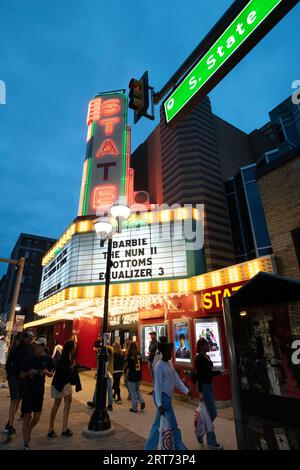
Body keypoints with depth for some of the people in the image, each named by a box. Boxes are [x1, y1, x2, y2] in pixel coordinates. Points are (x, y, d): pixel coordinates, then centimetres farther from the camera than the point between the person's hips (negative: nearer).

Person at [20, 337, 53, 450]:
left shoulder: (48, 359, -5)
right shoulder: (30, 359, -9)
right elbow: (21, 375, 0)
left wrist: (47, 372, -15)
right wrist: (29, 372, -21)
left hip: (39, 391, 2)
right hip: (28, 391, -2)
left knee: (37, 418, 11)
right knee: (27, 417, 5)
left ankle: (28, 431, 43)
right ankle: (26, 445, 22)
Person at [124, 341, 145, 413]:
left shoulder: (129, 355, -15)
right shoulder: (139, 355, -2)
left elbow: (128, 366, -11)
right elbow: (140, 365, 6)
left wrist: (126, 373, 3)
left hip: (131, 376, -4)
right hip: (139, 375, 5)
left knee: (133, 392, 9)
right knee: (137, 389, 24)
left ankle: (134, 408, 16)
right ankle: (142, 401, 8)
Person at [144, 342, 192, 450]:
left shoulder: (170, 364, 8)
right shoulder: (159, 366, -19)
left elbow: (176, 379, 7)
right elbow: (157, 386, -20)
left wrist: (186, 390, -3)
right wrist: (159, 403, -25)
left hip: (167, 397, 8)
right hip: (162, 397, -8)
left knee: (158, 424, 17)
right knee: (173, 425, 2)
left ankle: (149, 447, 29)